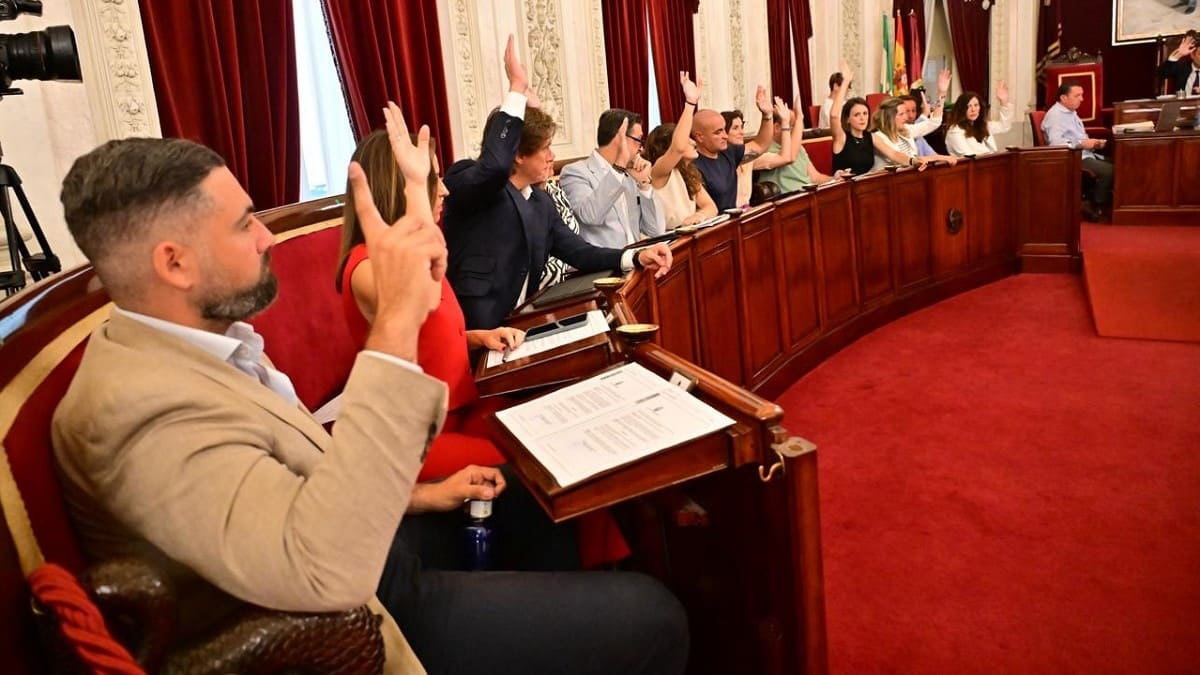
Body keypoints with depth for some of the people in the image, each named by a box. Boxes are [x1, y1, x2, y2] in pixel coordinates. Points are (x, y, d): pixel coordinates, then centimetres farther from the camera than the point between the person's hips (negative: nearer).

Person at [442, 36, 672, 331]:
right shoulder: (463, 180, -8)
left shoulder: (542, 203, 14)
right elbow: (495, 164, -30)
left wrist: (637, 257, -6)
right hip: (473, 331, -7)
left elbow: (578, 252, 10)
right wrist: (517, 88, -23)